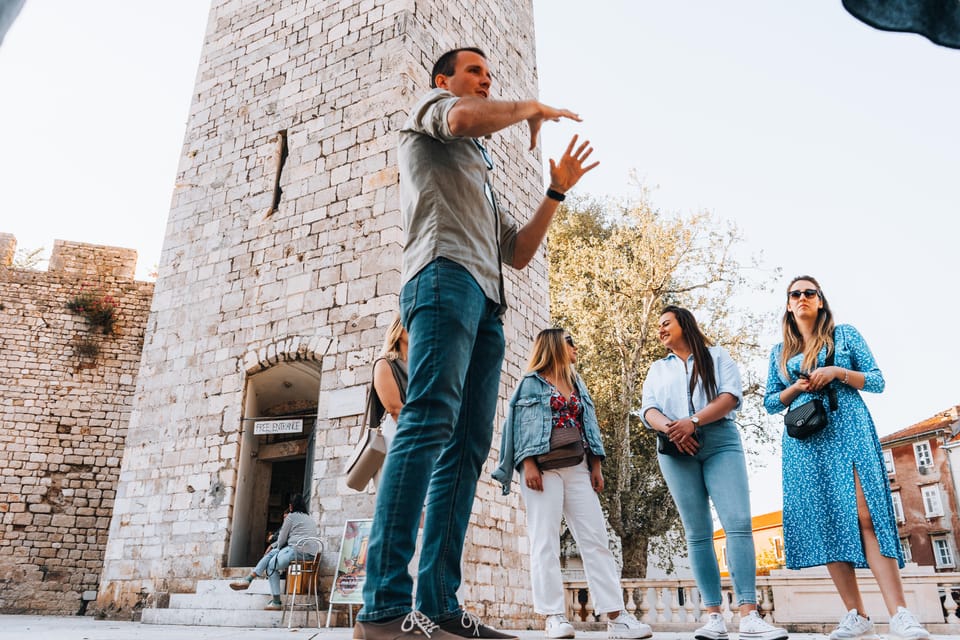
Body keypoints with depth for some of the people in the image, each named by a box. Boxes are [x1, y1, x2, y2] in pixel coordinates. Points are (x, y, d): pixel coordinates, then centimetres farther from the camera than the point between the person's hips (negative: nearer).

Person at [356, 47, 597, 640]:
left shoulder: (481, 177, 39)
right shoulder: (430, 104, 20)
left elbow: (519, 253, 29)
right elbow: (463, 118, -8)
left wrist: (556, 192, 23)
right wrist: (529, 109, 8)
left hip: (487, 305, 8)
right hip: (445, 274, -8)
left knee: (468, 446, -4)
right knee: (430, 421, -24)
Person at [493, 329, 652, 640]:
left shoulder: (577, 384, 23)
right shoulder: (531, 383, 7)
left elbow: (589, 427, 19)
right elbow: (520, 424, -3)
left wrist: (596, 466, 9)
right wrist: (528, 463, -15)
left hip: (578, 469, 5)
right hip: (544, 468, -5)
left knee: (596, 540, -1)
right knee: (545, 541, -6)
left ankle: (616, 615, -1)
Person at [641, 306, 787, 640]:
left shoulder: (717, 356, 13)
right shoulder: (658, 369, 21)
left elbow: (731, 396, -3)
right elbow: (648, 409, 7)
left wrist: (693, 421, -17)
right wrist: (669, 427, -16)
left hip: (720, 442, -2)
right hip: (676, 450, 2)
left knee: (738, 522, -15)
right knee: (697, 533, -1)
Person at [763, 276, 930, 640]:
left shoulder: (845, 335, 11)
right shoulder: (779, 352, 17)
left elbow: (877, 381, 7)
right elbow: (770, 402, 16)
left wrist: (839, 372, -10)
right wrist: (796, 388, -3)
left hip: (848, 431, -3)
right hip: (804, 442, 3)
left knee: (866, 515, -16)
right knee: (824, 522, -4)